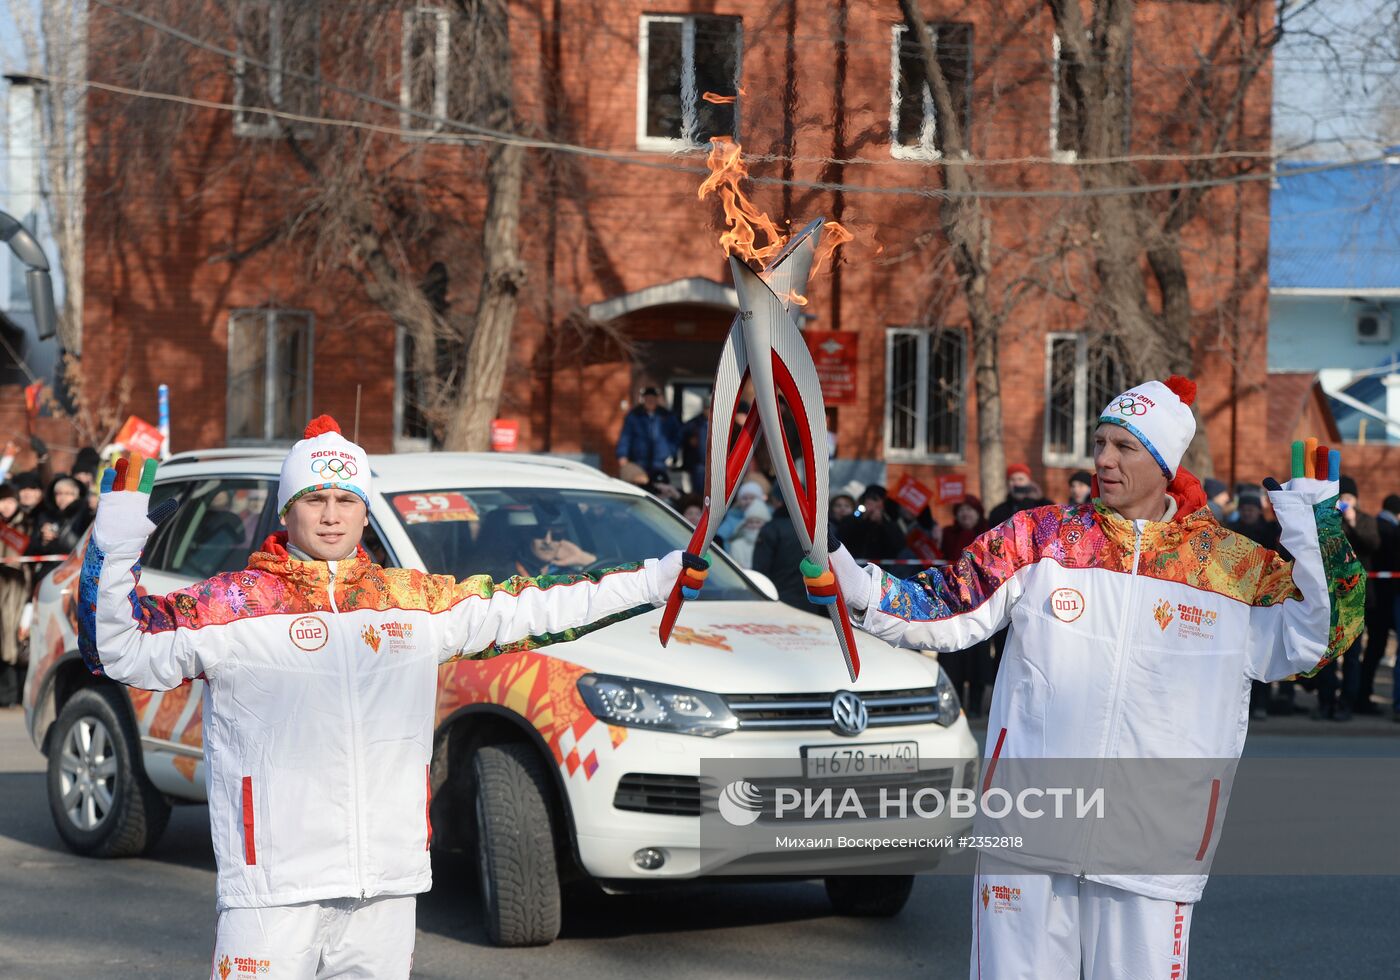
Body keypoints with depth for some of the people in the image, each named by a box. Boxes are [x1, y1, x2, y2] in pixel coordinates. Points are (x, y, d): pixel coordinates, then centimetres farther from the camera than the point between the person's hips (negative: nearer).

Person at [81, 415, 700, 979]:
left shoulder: (417, 601, 11)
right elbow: (118, 649, -6)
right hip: (272, 883, -4)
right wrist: (116, 544, -20)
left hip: (388, 883, 4)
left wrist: (662, 577, 16)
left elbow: (532, 608, 16)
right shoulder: (232, 604, -1)